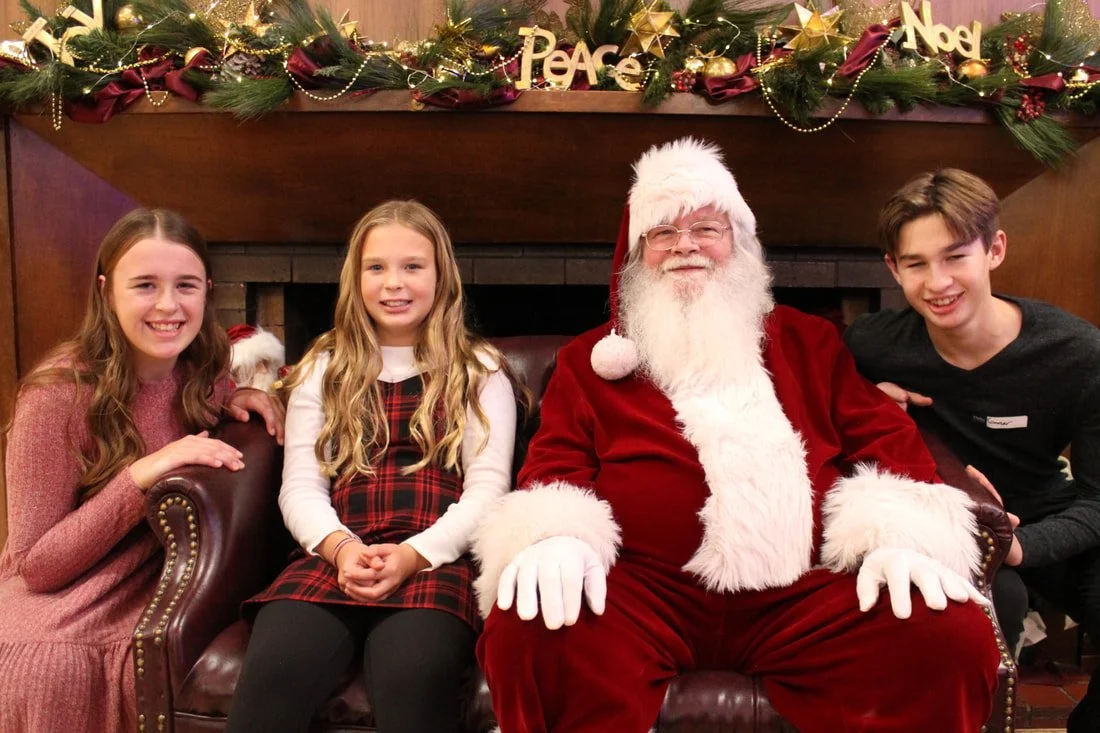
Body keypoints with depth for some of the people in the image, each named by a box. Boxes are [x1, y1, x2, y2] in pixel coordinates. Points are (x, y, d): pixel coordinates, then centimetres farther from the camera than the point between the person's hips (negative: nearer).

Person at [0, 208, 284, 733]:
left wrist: (230, 401, -2)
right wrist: (142, 475, -26)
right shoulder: (58, 394, -16)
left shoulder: (204, 368, -3)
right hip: (57, 606, -3)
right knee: (49, 668, -34)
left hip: (156, 594, 3)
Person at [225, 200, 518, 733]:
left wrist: (413, 555, -14)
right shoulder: (323, 369, 21)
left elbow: (488, 488, 3)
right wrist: (341, 548, -12)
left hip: (438, 561, -2)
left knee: (412, 679, -34)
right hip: (334, 559, 2)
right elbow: (300, 487, 10)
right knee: (271, 673, -29)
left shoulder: (480, 372, 14)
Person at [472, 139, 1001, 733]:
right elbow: (555, 467, 8)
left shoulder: (810, 342, 21)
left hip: (802, 590, 2)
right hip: (643, 589, -1)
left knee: (954, 636, -24)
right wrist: (555, 535, -17)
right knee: (528, 638, -31)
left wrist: (899, 532, -7)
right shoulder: (589, 360, 17)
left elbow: (884, 436, 14)